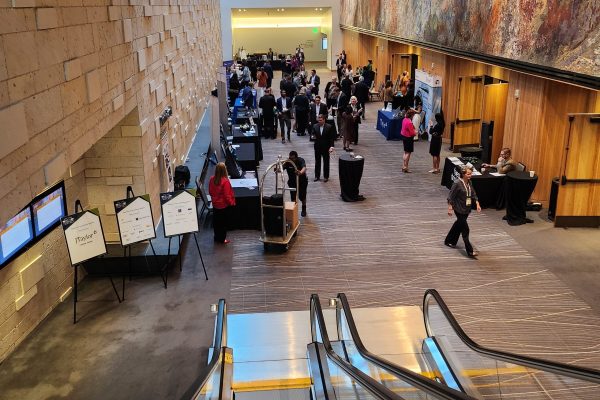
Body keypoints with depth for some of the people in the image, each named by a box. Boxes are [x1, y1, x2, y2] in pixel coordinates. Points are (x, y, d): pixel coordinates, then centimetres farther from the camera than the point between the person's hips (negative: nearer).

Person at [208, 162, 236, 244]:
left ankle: (217, 237, 33)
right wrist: (231, 203, -5)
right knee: (223, 222, 10)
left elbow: (210, 191, 4)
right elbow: (227, 195, -21)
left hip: (215, 204, 6)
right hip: (224, 205, -6)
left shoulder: (212, 179, -8)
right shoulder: (225, 181, -27)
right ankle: (222, 239, 20)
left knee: (216, 221, 19)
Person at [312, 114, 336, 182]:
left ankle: (326, 176, 17)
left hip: (325, 147, -3)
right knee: (317, 162, 10)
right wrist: (314, 136, -14)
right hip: (317, 147, 3)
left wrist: (331, 146, -15)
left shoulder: (329, 127, -9)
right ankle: (317, 176, 19)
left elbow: (332, 138, -7)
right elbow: (313, 133, 10)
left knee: (326, 162, 7)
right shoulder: (315, 126, 0)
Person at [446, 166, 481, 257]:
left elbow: (473, 194, 12)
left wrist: (477, 204, 2)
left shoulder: (469, 182, 2)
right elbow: (451, 196, -15)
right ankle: (470, 251, -4)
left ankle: (449, 241, 41)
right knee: (465, 229, -7)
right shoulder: (457, 183, -19)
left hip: (467, 209, 8)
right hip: (459, 209, -8)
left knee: (459, 225, 21)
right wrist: (450, 208, -16)